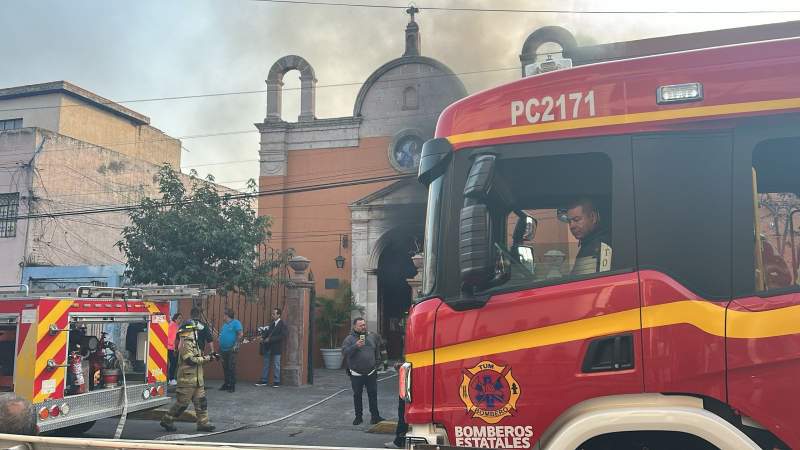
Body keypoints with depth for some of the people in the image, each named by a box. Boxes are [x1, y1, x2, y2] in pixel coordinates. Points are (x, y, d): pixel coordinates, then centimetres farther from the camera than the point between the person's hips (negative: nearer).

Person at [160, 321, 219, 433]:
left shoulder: (192, 343, 16)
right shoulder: (186, 344, -15)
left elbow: (198, 357, 21)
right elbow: (191, 360, -24)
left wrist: (211, 356, 6)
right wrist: (207, 358, -20)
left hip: (196, 379, 10)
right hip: (187, 379, -10)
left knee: (201, 401, 7)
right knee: (182, 402, -1)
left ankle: (203, 423, 9)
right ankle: (167, 420, 13)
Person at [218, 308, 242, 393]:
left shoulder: (235, 323, -8)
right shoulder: (224, 325, 17)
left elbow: (240, 334, -15)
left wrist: (236, 345, -20)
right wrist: (220, 346, 15)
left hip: (231, 350, -8)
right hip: (223, 350, 8)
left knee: (231, 368, -6)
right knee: (225, 367, 12)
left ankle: (232, 386, -2)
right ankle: (226, 384, 21)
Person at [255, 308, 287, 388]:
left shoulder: (282, 325, -9)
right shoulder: (271, 323, 11)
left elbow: (282, 336, -18)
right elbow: (267, 331, 14)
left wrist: (270, 339, -20)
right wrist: (263, 337, -9)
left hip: (276, 348, -6)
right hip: (268, 347, 6)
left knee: (276, 365, 1)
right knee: (266, 364, 10)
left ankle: (276, 381, 9)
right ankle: (264, 381, 18)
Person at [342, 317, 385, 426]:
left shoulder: (372, 336, 6)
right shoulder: (349, 339, -4)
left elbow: (377, 351, 19)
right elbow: (344, 352, -16)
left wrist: (377, 363, 14)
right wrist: (355, 346, -26)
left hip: (371, 373, 2)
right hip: (356, 374, -2)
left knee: (373, 394, 4)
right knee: (357, 395, 8)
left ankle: (375, 416, 12)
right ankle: (358, 416, 18)